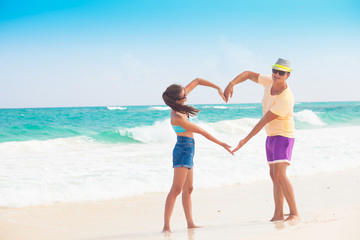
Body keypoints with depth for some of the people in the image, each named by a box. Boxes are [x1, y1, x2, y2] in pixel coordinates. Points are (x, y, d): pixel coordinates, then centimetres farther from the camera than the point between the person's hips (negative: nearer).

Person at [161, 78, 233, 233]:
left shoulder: (179, 105, -3)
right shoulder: (177, 118, -25)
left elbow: (197, 81, 7)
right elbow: (202, 132, -16)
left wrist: (218, 88, 4)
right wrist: (221, 144, -8)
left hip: (188, 150, 10)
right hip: (183, 149, -10)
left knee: (188, 189, 11)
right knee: (176, 189, -14)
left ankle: (190, 223, 16)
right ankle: (166, 226, -17)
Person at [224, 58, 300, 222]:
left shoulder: (286, 99, -28)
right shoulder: (269, 82, -5)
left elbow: (264, 121, -26)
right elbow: (248, 74, 7)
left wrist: (245, 140, -23)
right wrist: (231, 84, -13)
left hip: (284, 136, -9)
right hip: (271, 136, 9)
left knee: (279, 175, -20)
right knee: (274, 176, 9)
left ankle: (294, 213, -18)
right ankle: (278, 214, 14)